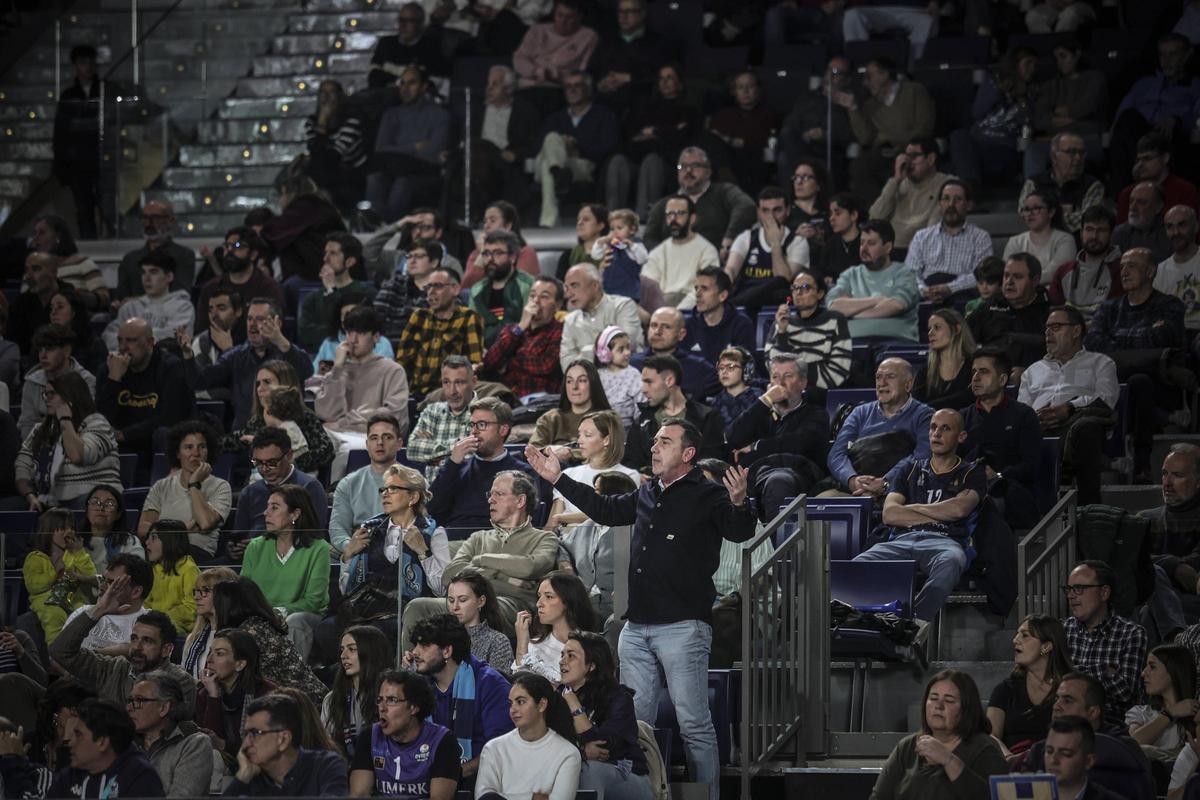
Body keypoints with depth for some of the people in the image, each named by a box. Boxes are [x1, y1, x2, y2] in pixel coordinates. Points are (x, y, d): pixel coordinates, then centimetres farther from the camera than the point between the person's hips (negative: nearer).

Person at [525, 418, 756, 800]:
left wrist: (739, 503, -41)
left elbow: (740, 532, -19)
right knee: (635, 723, 11)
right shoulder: (647, 494, 16)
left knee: (694, 724, -8)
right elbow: (605, 509, 32)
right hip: (637, 626, 8)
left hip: (683, 626, -8)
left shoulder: (707, 496, -5)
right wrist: (558, 479, 34)